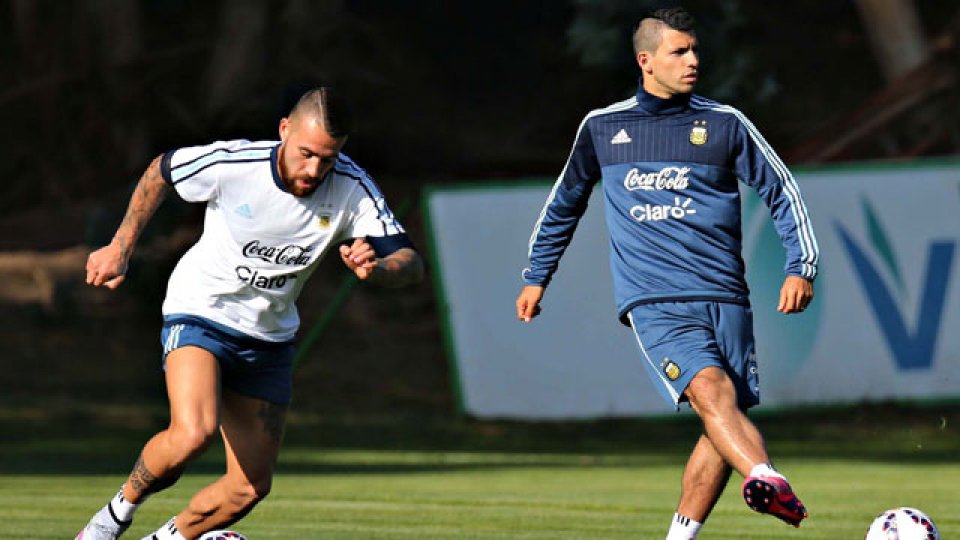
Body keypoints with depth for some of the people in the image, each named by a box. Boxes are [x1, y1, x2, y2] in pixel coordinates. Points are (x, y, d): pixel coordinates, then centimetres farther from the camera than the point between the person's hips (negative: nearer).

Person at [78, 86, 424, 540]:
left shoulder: (353, 190, -18)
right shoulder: (231, 163, -23)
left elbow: (410, 262, -19)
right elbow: (160, 172, -3)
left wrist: (375, 268, -42)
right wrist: (121, 248, -2)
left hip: (269, 339, 4)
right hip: (200, 314, -4)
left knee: (250, 487, 2)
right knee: (193, 434, -31)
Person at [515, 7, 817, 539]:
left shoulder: (724, 124, 7)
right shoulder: (602, 128, 11)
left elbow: (782, 193, 11)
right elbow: (564, 204, 26)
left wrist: (800, 268, -1)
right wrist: (536, 278, 30)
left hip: (723, 296, 2)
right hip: (653, 299, -2)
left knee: (724, 418, -5)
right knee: (711, 390, -26)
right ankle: (767, 479, -49)